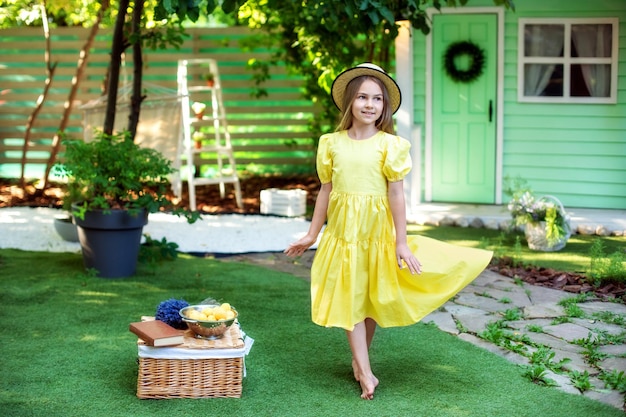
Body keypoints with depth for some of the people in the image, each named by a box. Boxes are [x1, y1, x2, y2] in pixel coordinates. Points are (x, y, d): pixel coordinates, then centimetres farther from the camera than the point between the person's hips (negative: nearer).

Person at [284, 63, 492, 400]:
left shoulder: (389, 144, -6)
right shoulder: (332, 143, 0)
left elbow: (396, 194, -6)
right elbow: (326, 190, 7)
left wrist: (401, 242, -7)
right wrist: (311, 234, 10)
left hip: (377, 230, -1)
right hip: (343, 230, 1)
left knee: (372, 298, 9)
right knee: (349, 298, -2)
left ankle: (359, 359, 28)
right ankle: (365, 373, 0)